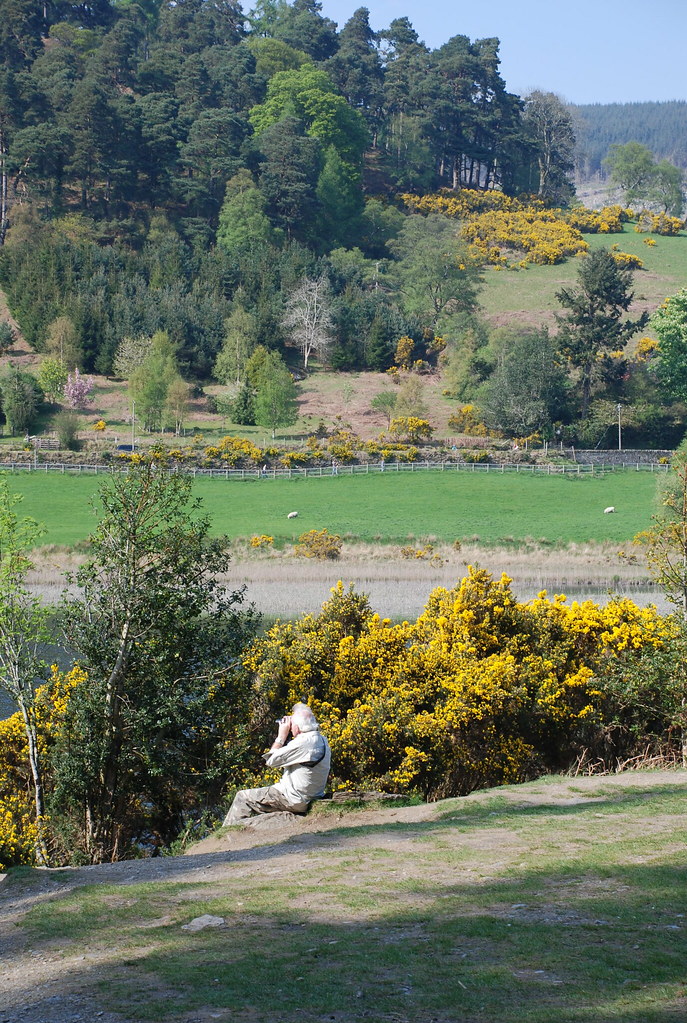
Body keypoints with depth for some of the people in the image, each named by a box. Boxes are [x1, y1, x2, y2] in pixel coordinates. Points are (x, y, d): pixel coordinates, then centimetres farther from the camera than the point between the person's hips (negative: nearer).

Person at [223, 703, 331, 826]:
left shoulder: (304, 742, -23)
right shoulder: (321, 740, 8)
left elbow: (271, 760, -16)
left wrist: (281, 736, -6)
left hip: (295, 800, -10)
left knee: (243, 797, 0)